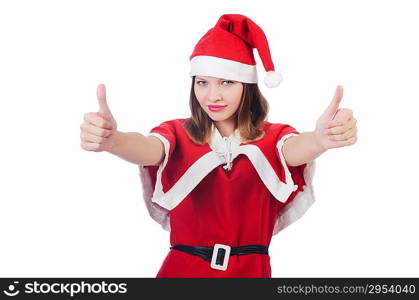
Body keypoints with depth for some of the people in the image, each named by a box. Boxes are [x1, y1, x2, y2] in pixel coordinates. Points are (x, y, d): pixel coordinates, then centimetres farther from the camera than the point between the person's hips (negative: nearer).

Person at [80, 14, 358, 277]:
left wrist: (320, 140, -50)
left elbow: (296, 149, -26)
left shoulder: (273, 137, -4)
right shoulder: (177, 133, -5)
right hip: (184, 267, 0)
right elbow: (148, 149, -26)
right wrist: (111, 140, -50)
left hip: (251, 269, 1)